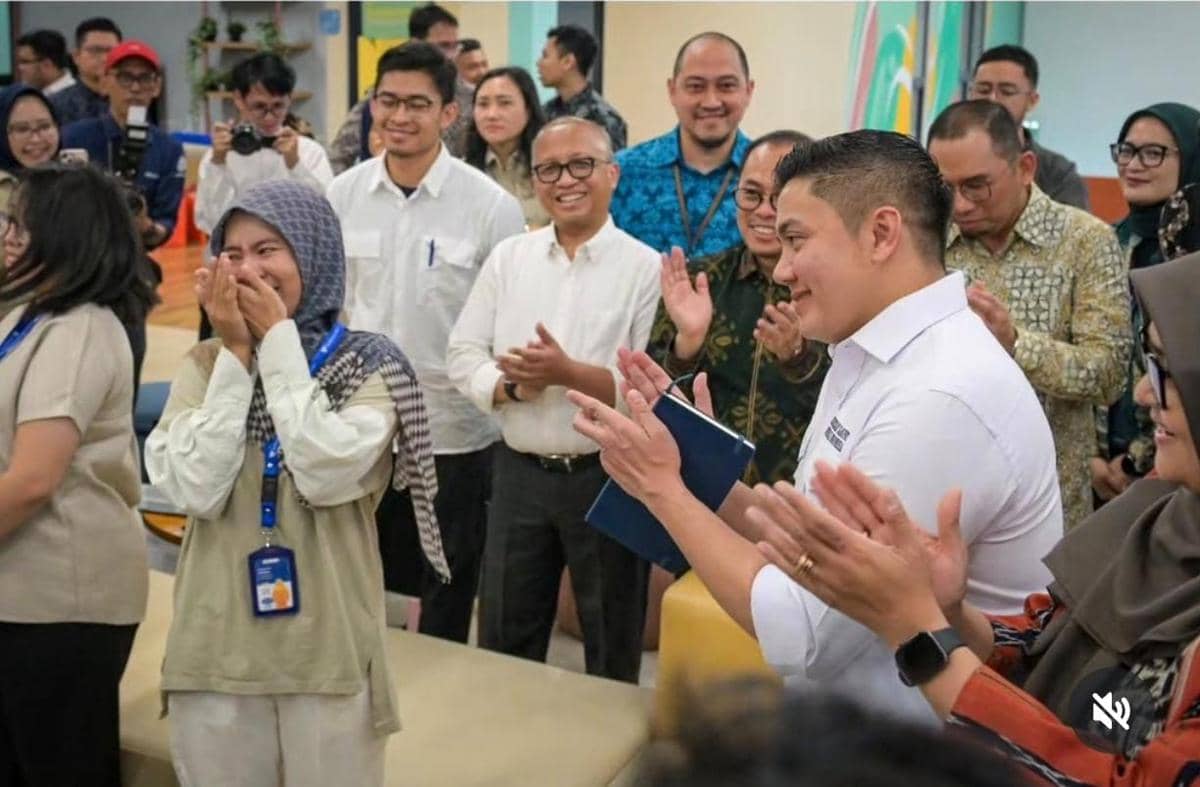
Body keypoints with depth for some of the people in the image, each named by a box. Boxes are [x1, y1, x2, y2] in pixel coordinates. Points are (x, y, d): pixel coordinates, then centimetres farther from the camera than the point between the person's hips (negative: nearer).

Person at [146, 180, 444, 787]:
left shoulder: (369, 365, -5)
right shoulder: (205, 364, 2)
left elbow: (326, 477, -21)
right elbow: (196, 491, -12)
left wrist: (278, 341, -15)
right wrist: (236, 352, -12)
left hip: (328, 649, -2)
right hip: (217, 646, 2)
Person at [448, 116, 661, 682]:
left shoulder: (646, 268, -8)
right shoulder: (508, 257, 6)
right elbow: (463, 355, 3)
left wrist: (569, 373, -23)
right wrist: (512, 385, -15)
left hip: (609, 476, -4)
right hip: (519, 471, 4)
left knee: (612, 646, 14)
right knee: (503, 641, 17)